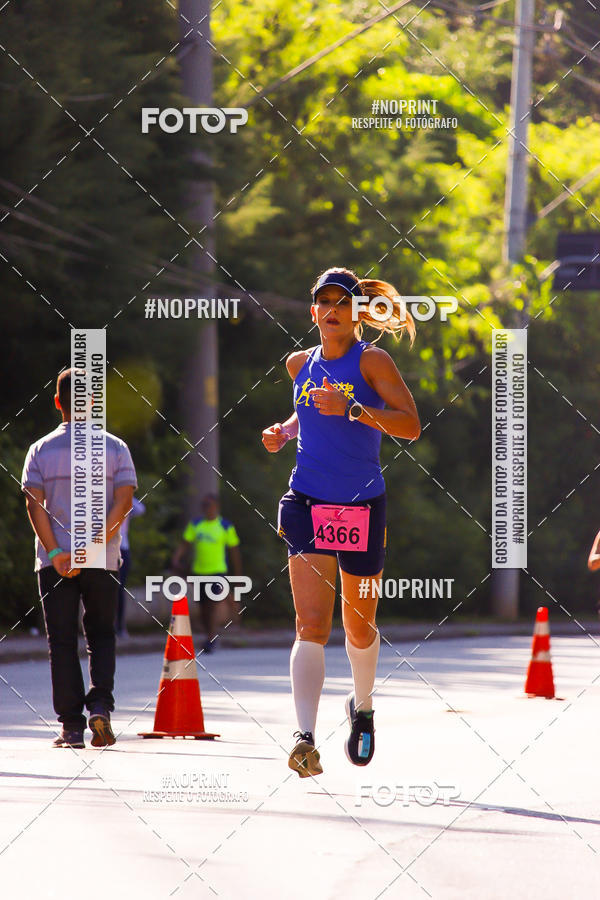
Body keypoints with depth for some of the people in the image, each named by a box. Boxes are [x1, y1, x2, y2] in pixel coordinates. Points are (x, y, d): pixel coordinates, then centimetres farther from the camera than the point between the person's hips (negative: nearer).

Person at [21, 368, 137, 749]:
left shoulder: (41, 450, 3)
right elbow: (124, 499, -9)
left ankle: (72, 726, 1)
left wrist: (55, 552, -13)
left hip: (55, 562, 0)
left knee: (62, 642, 4)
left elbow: (34, 503, -7)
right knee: (102, 635, 14)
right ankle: (100, 705, -8)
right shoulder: (115, 447, 3)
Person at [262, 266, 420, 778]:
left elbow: (411, 426, -13)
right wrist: (286, 432, 9)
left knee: (358, 625, 13)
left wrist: (352, 409, -23)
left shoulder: (372, 361, -6)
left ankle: (362, 707, 43)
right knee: (312, 625, -13)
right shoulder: (301, 364, 9)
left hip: (362, 505, -2)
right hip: (307, 503, 2)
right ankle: (306, 738, -24)